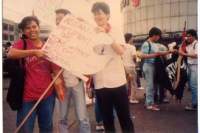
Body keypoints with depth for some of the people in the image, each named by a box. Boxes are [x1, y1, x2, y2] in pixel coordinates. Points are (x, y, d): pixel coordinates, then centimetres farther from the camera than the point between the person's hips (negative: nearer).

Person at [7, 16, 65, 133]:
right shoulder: (21, 43, -3)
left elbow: (55, 67, 7)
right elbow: (11, 54, -24)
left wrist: (59, 80, -12)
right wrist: (34, 52, -32)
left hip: (48, 94, 4)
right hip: (27, 96, -3)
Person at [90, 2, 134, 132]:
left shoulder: (116, 32, 2)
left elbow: (121, 51, -16)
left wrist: (106, 35, -21)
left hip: (117, 81, -2)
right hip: (99, 83, 2)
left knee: (125, 117, 5)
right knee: (107, 119, 11)